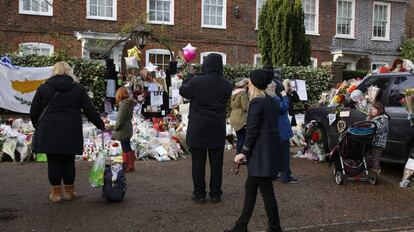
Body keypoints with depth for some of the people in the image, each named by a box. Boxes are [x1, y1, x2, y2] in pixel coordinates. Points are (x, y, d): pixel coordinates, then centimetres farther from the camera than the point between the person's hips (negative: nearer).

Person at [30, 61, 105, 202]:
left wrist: (38, 127, 22)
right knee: (69, 161, 9)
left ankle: (56, 192, 10)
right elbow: (90, 111, 3)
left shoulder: (43, 88, 5)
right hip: (71, 133, 1)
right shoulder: (78, 89, 6)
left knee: (53, 162, 5)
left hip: (49, 132, 0)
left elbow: (34, 112, 7)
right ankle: (70, 191, 16)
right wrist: (101, 126, 11)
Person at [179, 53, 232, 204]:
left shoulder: (196, 82, -15)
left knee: (198, 163, 7)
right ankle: (215, 194, 18)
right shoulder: (226, 84, -5)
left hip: (198, 130, -2)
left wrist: (190, 77, 19)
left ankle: (199, 194, 13)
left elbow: (182, 91, 3)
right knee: (216, 163, 11)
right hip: (218, 131, 3)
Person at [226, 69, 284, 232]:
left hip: (260, 152, -9)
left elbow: (252, 130, -16)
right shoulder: (272, 101, 10)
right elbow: (272, 125, 12)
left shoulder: (256, 102, -15)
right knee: (250, 186, 17)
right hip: (271, 149, 9)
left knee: (266, 191, 0)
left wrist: (244, 152, -10)